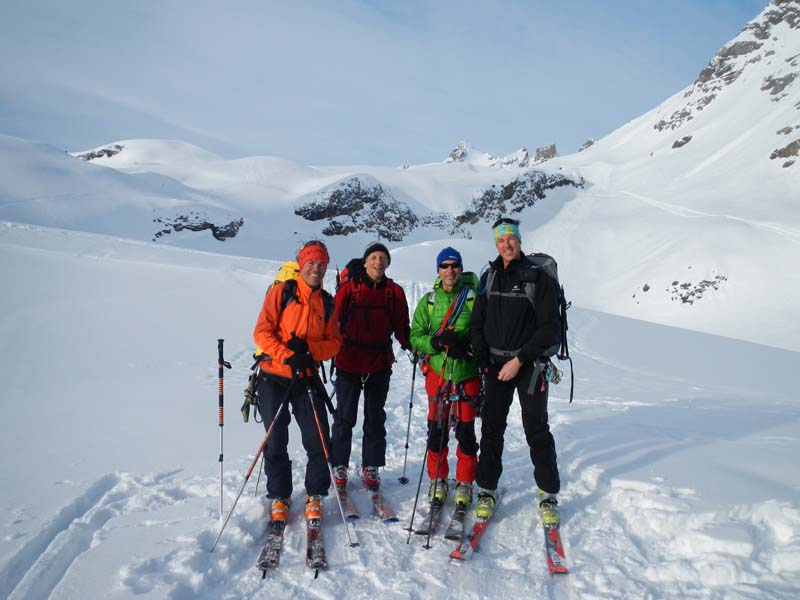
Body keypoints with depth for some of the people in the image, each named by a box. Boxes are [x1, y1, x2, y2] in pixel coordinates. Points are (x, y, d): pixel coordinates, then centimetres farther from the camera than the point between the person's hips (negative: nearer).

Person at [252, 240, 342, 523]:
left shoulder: (327, 302, 7)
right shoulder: (281, 292, -4)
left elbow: (334, 342, 2)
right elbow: (262, 332, -9)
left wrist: (308, 348, -17)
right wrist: (288, 356, -22)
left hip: (308, 379, 3)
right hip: (274, 377, -2)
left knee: (318, 441, 0)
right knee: (275, 442, 6)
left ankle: (315, 495, 20)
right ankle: (279, 497, 25)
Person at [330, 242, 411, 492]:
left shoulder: (394, 292, 5)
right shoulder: (349, 288, -2)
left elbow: (401, 326, 7)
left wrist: (411, 347, -8)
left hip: (380, 363, 2)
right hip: (349, 361, -2)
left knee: (375, 417, 11)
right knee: (345, 416, 7)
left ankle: (371, 466, 23)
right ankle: (339, 465, 21)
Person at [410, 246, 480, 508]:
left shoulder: (474, 297, 0)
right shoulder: (428, 301, 8)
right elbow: (415, 337, 4)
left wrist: (466, 345, -18)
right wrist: (437, 342, -15)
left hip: (467, 371, -2)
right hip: (437, 371, 2)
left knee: (465, 430, 4)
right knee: (436, 429, 7)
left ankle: (465, 483, 21)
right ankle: (437, 480, 24)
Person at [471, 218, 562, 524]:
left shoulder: (538, 277, -7)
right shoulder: (489, 277, 8)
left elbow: (549, 327, -11)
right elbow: (477, 323, 10)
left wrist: (519, 360, -16)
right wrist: (484, 362, -1)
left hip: (529, 364, -3)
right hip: (495, 364, 4)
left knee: (537, 430, 1)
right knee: (491, 427, 7)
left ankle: (549, 494, 17)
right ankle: (487, 489, 20)